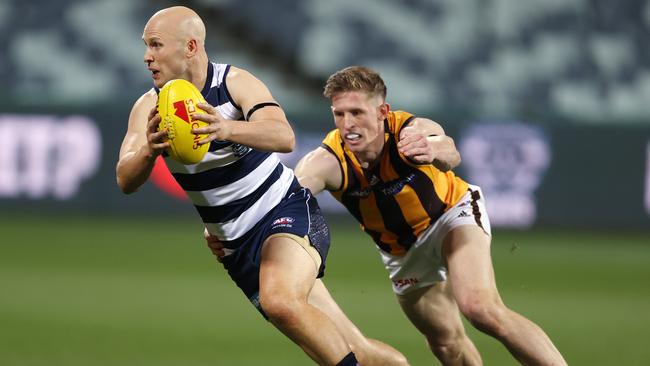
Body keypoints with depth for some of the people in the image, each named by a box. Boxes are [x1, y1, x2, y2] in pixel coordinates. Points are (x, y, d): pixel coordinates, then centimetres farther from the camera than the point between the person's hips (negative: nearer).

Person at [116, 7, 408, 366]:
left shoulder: (236, 83, -14)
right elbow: (126, 181, -16)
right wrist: (148, 150, -39)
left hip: (286, 212, -5)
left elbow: (284, 137, -32)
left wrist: (227, 128, -52)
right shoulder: (150, 107, -3)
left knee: (281, 302, -36)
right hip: (236, 246, 5)